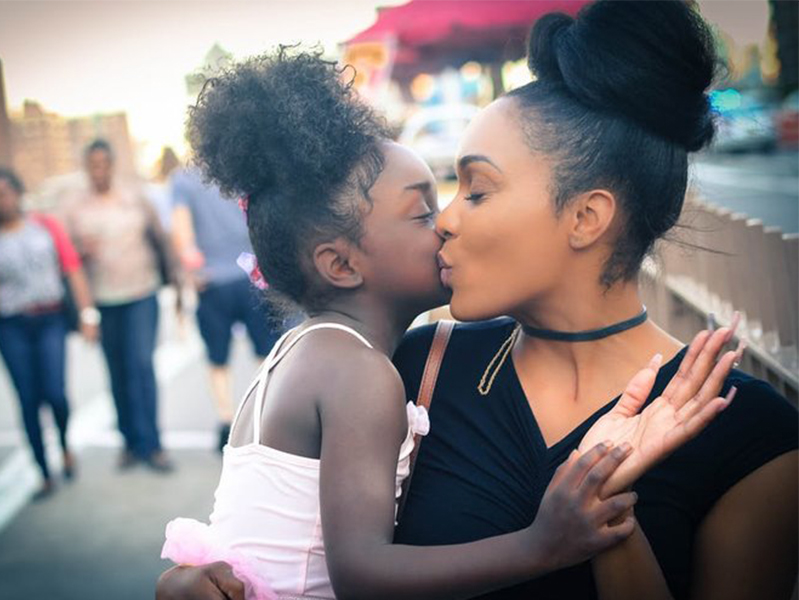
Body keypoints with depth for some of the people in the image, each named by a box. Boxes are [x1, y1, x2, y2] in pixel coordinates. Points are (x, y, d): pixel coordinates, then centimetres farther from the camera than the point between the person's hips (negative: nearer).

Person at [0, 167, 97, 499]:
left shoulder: (46, 225, 4)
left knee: (54, 393, -11)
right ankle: (46, 476, 14)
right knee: (28, 400, 2)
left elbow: (73, 269, 2)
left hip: (50, 320, -1)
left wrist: (87, 313, -4)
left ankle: (65, 446, 22)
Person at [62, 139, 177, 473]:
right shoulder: (74, 209, 5)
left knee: (142, 366, -9)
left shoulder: (134, 199, 6)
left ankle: (149, 444, -4)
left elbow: (159, 239, 10)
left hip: (141, 296, -1)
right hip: (102, 302, 1)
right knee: (118, 374, 5)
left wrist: (174, 280, 8)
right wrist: (83, 251, -16)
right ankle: (131, 441, 17)